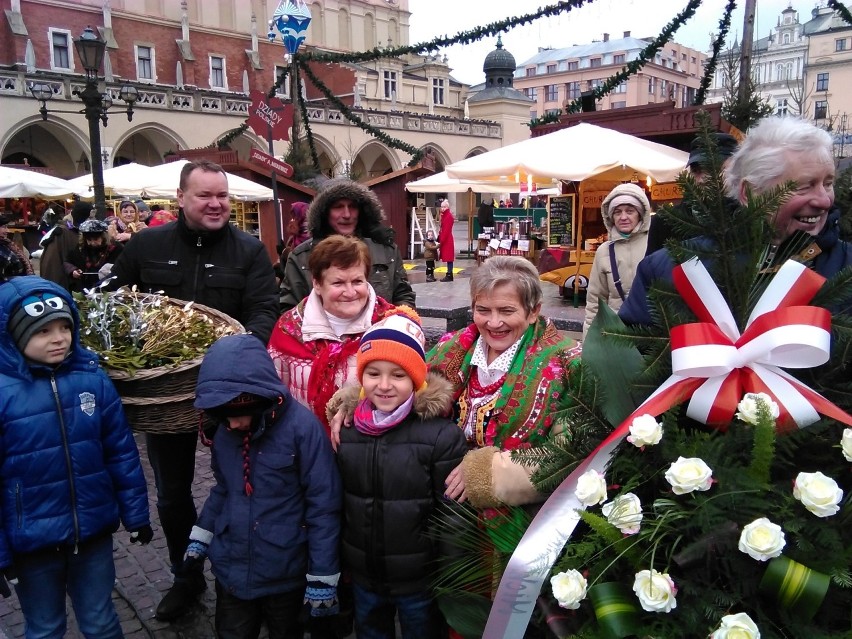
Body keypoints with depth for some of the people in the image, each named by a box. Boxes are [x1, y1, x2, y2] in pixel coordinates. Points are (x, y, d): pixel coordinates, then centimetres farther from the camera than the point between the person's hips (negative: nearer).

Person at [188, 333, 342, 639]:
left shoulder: (301, 427, -23)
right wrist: (201, 536, 11)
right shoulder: (224, 432, -5)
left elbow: (323, 506, -19)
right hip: (230, 570, 4)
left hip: (286, 574, -4)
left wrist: (322, 577, -15)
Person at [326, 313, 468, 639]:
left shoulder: (442, 435, -20)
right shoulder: (347, 430, -5)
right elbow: (336, 503, 6)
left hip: (420, 580, -4)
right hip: (363, 577, 4)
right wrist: (341, 564, 10)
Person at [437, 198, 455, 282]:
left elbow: (446, 230, -18)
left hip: (447, 240, -10)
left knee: (448, 258, -6)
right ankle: (449, 275, 15)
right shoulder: (444, 216, 15)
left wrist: (441, 241, -19)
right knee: (447, 258, 11)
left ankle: (449, 276, -4)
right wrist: (440, 239, 10)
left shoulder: (449, 216, -13)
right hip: (445, 239, 10)